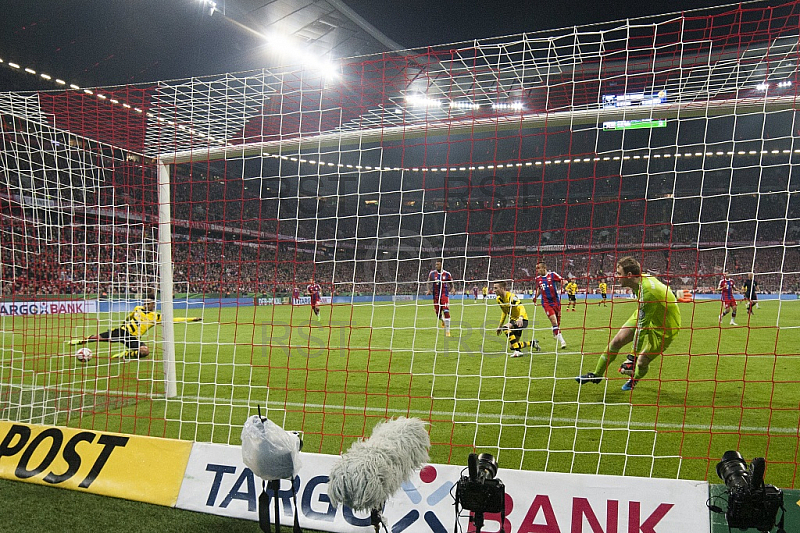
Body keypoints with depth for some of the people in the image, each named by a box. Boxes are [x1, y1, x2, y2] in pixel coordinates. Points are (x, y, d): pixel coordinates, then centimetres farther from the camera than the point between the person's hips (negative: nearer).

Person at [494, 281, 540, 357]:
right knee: (512, 346, 4)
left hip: (522, 320, -8)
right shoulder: (499, 299, 2)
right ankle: (533, 343, 28)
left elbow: (521, 307, -34)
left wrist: (520, 318, -53)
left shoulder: (511, 296, -22)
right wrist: (500, 326, 18)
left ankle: (517, 351, -27)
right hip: (513, 320, 8)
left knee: (505, 328, -33)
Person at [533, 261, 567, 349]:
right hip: (546, 302, 1)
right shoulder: (538, 279, 9)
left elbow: (562, 281, 1)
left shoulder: (552, 275, -3)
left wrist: (559, 289, -15)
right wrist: (535, 296, 11)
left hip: (555, 301, -1)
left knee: (558, 322, 7)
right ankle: (562, 341, -12)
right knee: (554, 321, -15)